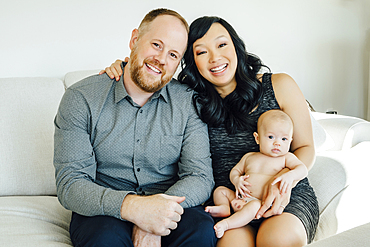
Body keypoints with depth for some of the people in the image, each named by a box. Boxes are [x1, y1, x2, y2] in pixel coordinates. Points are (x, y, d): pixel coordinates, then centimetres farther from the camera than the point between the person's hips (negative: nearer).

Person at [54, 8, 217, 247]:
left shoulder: (188, 102, 0)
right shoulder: (81, 98, -6)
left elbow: (200, 178, -6)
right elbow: (70, 184, -13)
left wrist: (153, 215, -26)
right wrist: (129, 206, -32)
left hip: (168, 205, 2)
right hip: (104, 210, -2)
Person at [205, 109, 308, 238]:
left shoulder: (286, 157, 7)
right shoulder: (249, 157, 19)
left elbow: (302, 169, -7)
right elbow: (234, 171, 27)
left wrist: (290, 175, -30)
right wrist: (236, 180, 2)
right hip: (242, 198, 6)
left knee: (254, 206, -38)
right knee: (220, 190, 6)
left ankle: (226, 224, -40)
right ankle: (224, 207, -20)